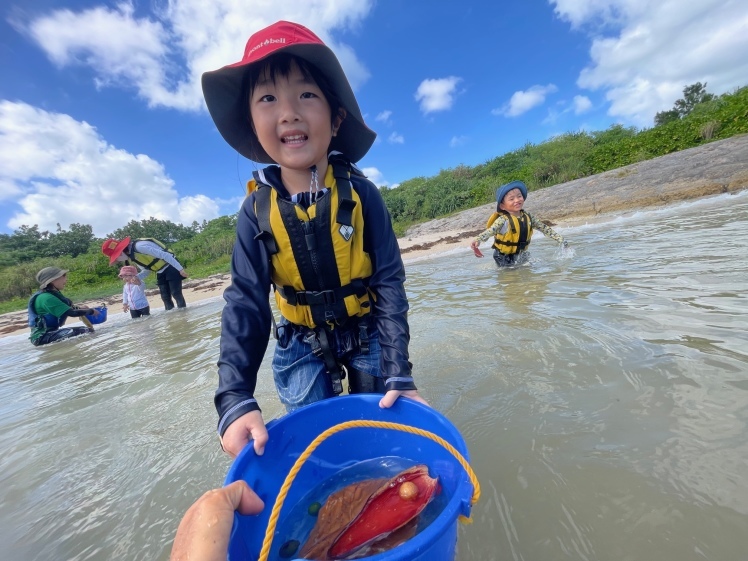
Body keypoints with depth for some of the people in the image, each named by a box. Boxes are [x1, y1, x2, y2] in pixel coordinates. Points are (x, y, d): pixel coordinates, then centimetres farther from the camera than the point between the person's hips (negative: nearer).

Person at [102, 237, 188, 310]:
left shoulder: (140, 246, -25)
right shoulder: (131, 256, 5)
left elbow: (164, 255, -27)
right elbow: (146, 270, 14)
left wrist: (180, 269, -27)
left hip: (171, 267, -9)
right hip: (161, 272, 9)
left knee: (176, 294, -9)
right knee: (165, 297, 6)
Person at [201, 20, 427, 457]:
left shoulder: (361, 193, -16)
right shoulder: (257, 209, -11)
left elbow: (389, 283, -17)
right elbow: (245, 302, -13)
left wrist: (398, 373, -21)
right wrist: (235, 398, -23)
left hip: (367, 334, 0)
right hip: (302, 344, 1)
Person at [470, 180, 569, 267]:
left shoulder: (527, 216, -3)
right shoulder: (502, 220, -23)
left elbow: (544, 228, 5)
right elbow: (489, 231, -39)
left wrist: (560, 239, 5)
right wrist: (477, 240, -59)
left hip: (520, 254, 5)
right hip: (503, 257, -5)